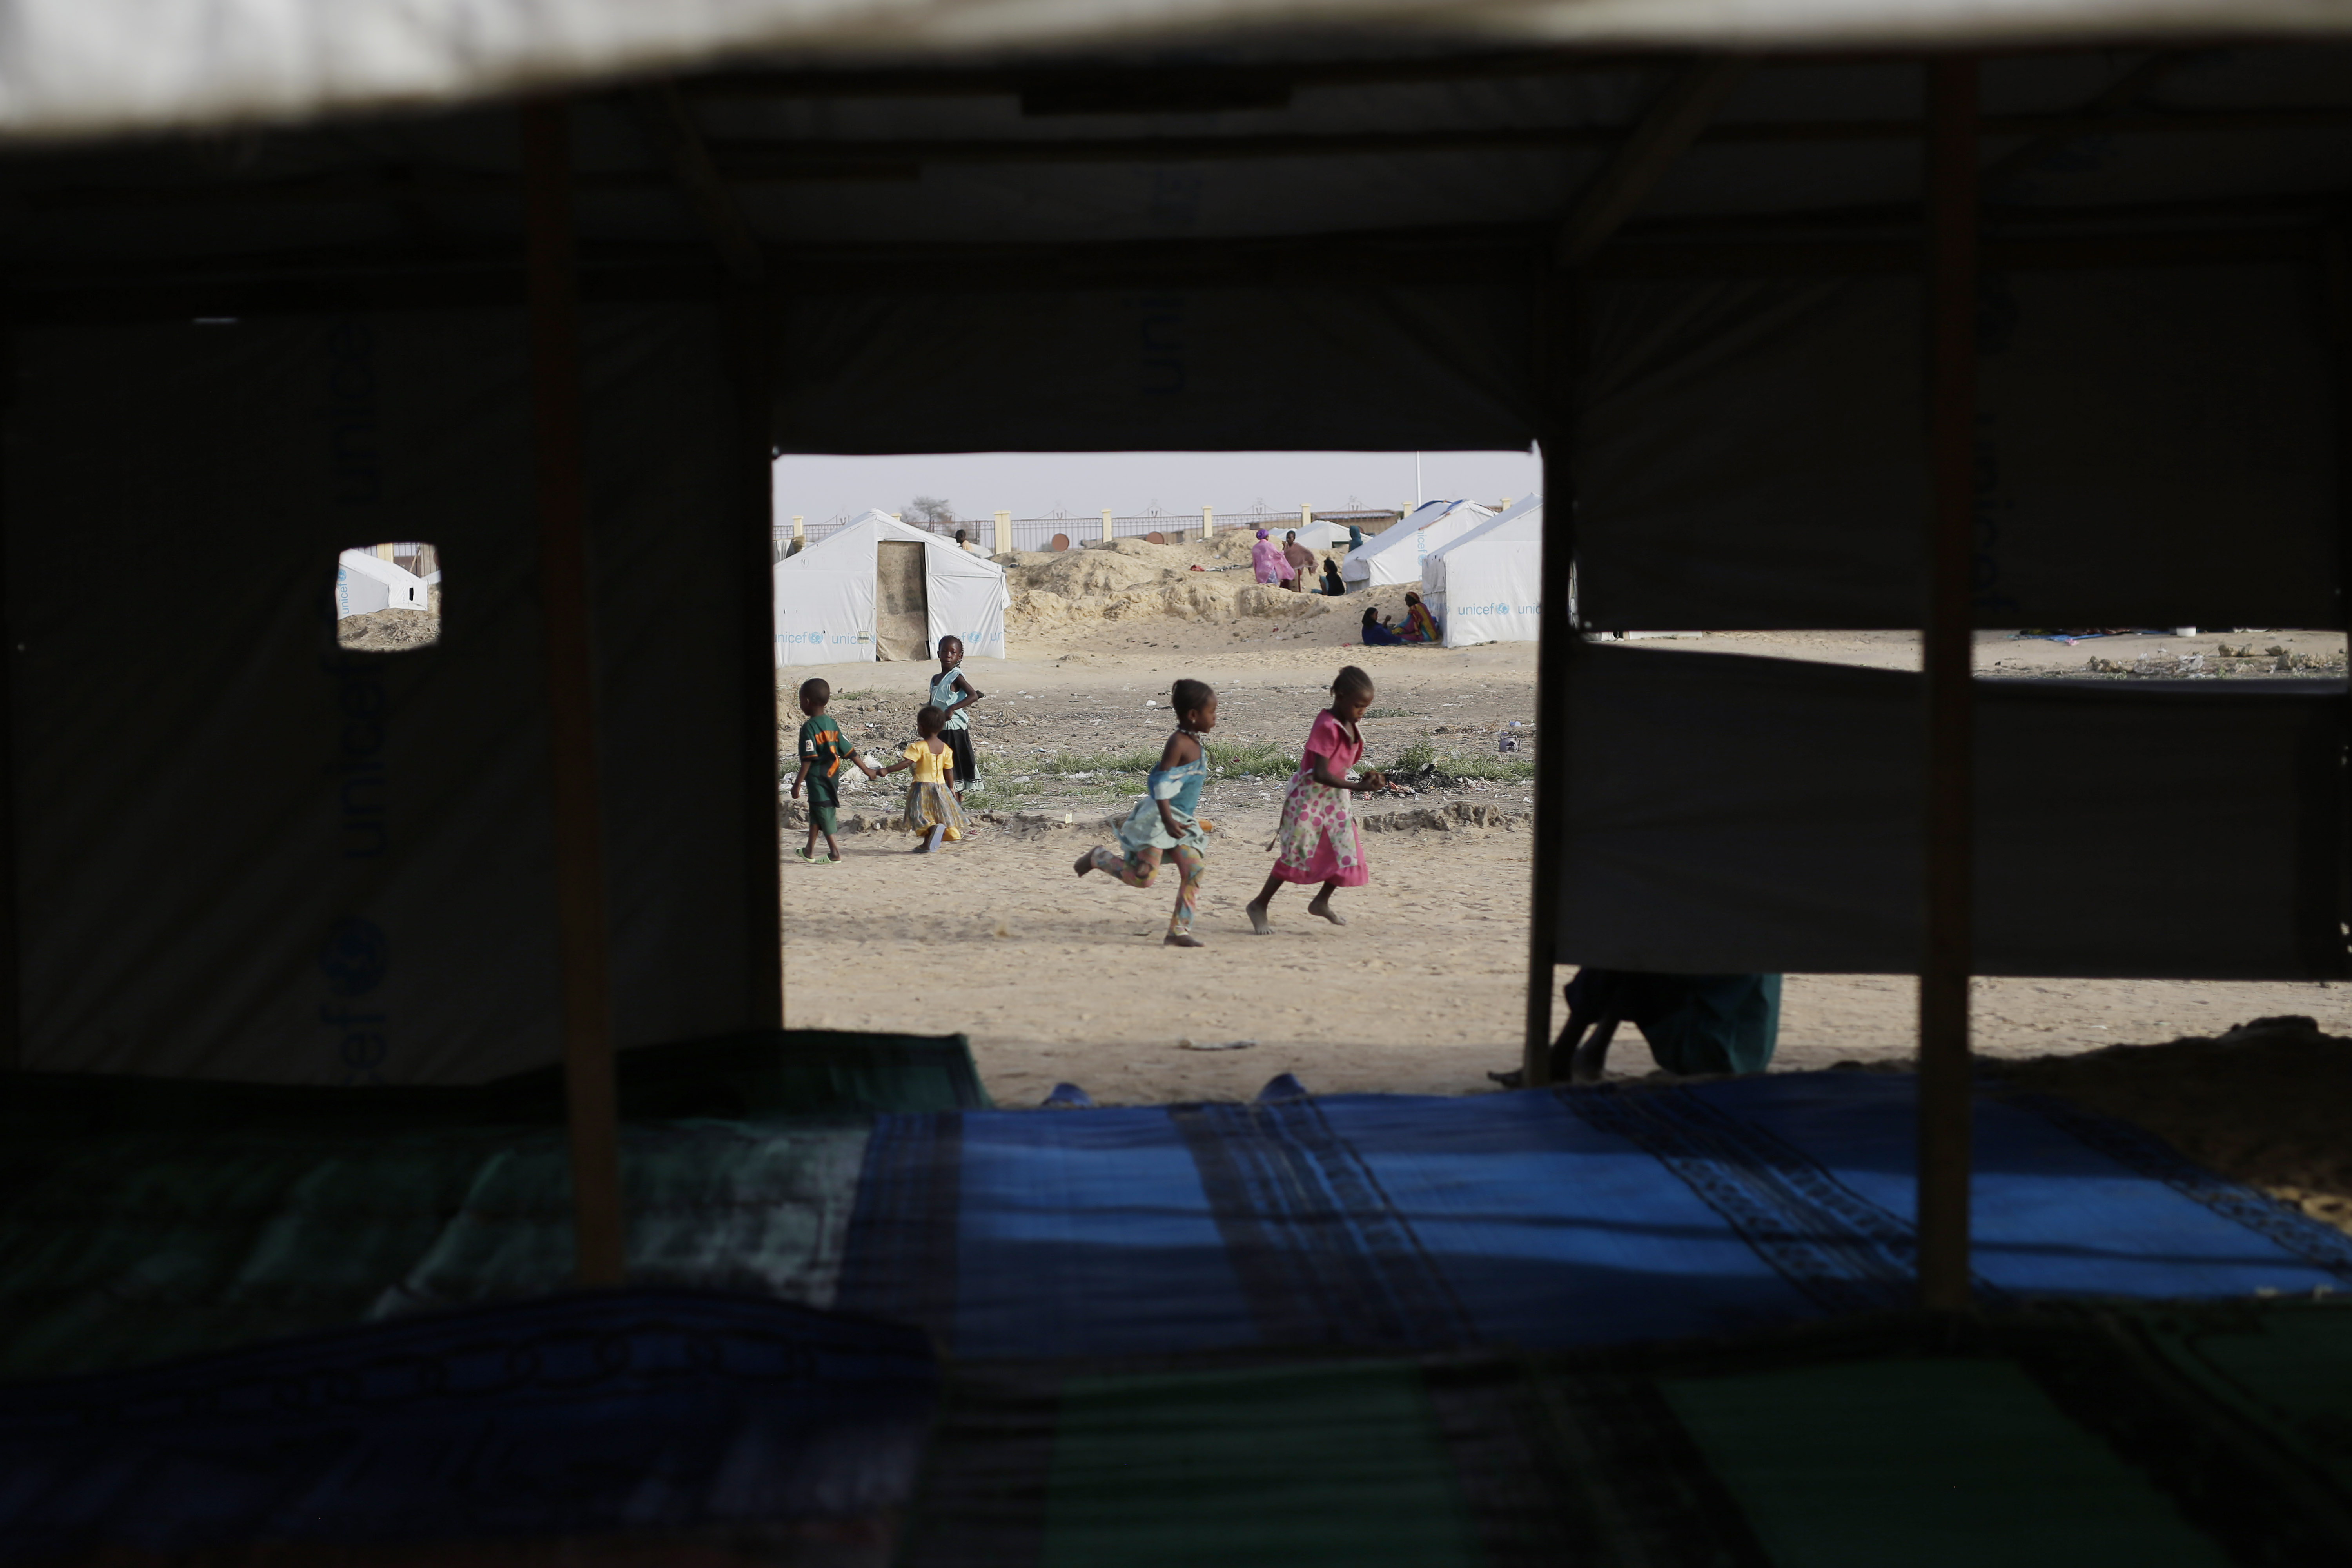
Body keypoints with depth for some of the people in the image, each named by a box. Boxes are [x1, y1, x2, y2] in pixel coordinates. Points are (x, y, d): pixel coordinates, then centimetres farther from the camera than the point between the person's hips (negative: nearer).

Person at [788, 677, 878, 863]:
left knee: (824, 812, -1)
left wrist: (797, 783, -18)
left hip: (817, 778, -8)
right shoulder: (832, 724, 6)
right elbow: (849, 750, 8)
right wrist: (866, 770, 16)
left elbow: (808, 759, -21)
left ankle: (835, 852, -2)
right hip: (833, 776, 8)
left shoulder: (809, 727, -16)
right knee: (816, 812, 18)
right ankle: (809, 851, 27)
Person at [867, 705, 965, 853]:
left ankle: (934, 828, -35)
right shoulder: (945, 749, 4)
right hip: (940, 787, 6)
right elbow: (948, 771, 9)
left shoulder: (918, 747, -14)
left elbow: (906, 763, -23)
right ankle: (927, 845, 21)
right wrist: (951, 788, 21)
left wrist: (886, 771, -24)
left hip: (922, 786, -6)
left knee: (922, 816, -6)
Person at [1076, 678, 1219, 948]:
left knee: (1194, 871, -4)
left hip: (1179, 821, 9)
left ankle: (1179, 931, -1)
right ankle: (1099, 857, 14)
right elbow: (1162, 783, -24)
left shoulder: (1194, 745, 13)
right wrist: (1168, 820, -34)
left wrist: (1191, 820, 33)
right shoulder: (1178, 743, -16)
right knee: (1143, 877, -12)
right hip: (1158, 818, -9)